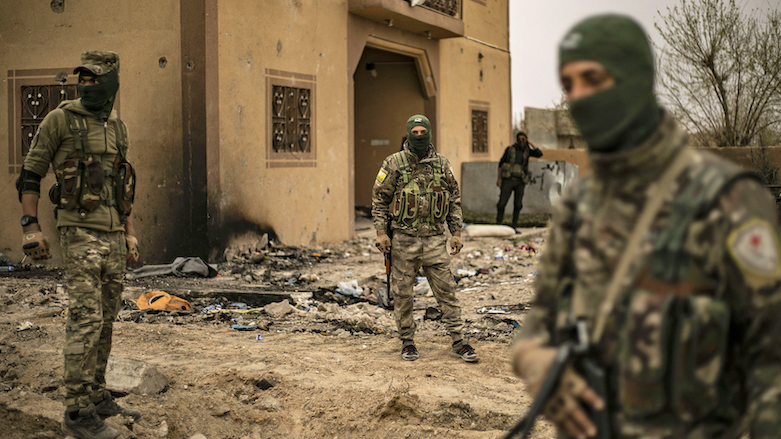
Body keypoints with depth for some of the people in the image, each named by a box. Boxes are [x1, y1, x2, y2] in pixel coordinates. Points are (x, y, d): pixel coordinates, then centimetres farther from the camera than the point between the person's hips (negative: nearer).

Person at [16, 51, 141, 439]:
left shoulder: (118, 127, 13)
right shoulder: (60, 119, -5)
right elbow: (30, 174, -2)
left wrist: (130, 233, 17)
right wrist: (31, 227, -10)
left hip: (113, 236, 6)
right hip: (80, 233, -6)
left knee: (105, 320, 10)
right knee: (86, 318, -11)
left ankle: (97, 396, 20)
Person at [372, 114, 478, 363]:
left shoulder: (442, 164, 5)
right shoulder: (394, 164, -1)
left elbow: (455, 200, 11)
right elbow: (379, 198, 1)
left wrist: (456, 233, 6)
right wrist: (381, 233, -6)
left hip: (435, 239, 1)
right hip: (403, 239, -1)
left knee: (446, 291, 1)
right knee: (402, 293, 6)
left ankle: (458, 342, 7)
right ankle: (407, 342, 19)